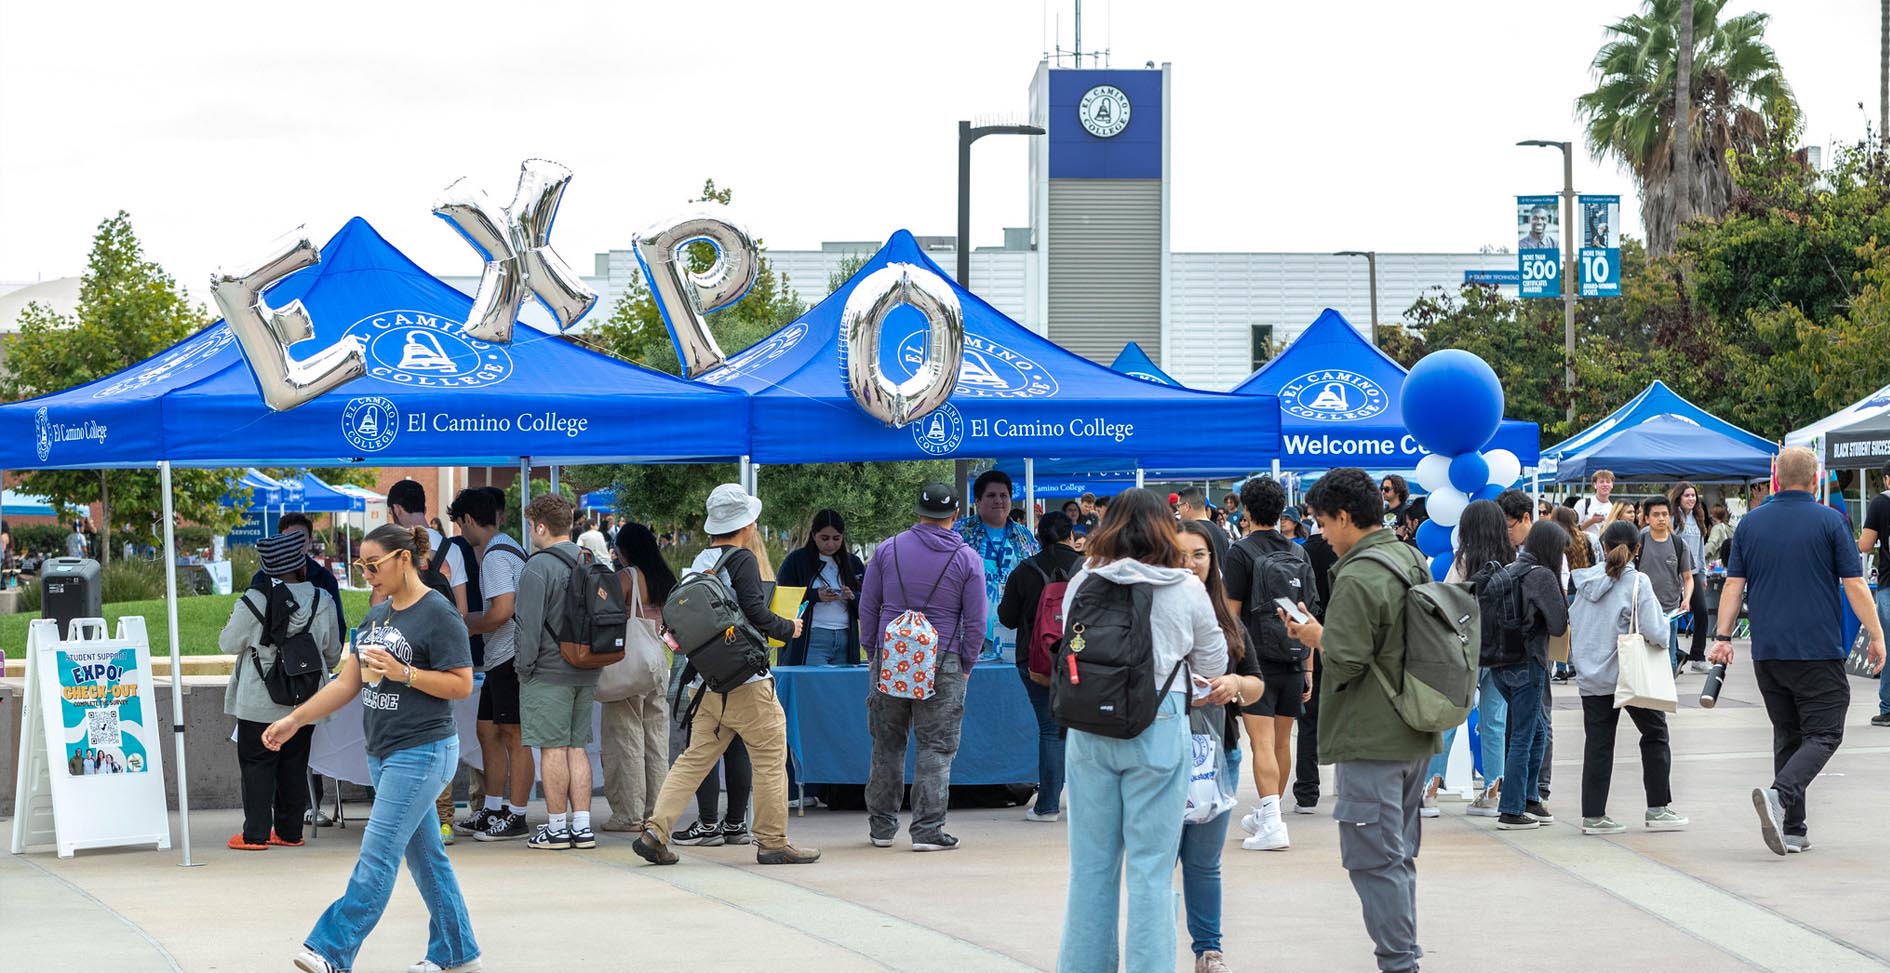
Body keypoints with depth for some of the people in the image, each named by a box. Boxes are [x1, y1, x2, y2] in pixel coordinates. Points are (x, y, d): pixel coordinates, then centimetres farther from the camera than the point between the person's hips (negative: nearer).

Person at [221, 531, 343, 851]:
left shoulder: (254, 601, -14)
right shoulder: (322, 601, -2)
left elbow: (229, 644, -4)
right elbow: (333, 653, 10)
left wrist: (232, 621, 17)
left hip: (259, 704, -4)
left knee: (257, 764, 4)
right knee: (294, 765, 13)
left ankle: (256, 833, 2)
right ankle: (290, 830, 17)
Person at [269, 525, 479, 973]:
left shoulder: (438, 614, -12)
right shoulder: (378, 614, 12)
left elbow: (462, 684, -15)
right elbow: (347, 682, 16)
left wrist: (403, 673, -22)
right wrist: (294, 720, 12)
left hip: (421, 753, -9)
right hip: (383, 752, 9)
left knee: (377, 856, -10)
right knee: (425, 855, 13)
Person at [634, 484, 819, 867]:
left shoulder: (700, 562, 12)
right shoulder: (742, 559, -10)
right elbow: (756, 613, -17)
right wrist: (788, 628, 0)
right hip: (747, 680, -7)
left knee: (695, 759, 9)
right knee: (771, 759, 3)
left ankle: (655, 830, 0)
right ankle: (772, 842, 6)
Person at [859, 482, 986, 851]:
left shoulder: (887, 550, 3)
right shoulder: (967, 559, -2)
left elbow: (867, 608, 7)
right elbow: (976, 621, -2)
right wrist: (966, 665, 9)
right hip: (942, 665, -2)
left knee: (887, 744, 12)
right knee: (936, 747, 2)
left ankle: (882, 825, 18)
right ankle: (928, 829, -2)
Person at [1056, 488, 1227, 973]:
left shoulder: (1081, 584, 1)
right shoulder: (1186, 589, -3)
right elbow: (1213, 665, 9)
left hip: (1088, 729, 3)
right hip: (1157, 730, -2)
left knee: (1091, 862, 12)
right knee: (1151, 866, 2)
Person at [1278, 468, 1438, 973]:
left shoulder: (1357, 579, -20)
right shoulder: (1413, 561, 9)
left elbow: (1345, 662, -22)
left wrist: (1316, 635, -3)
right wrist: (1327, 631, 14)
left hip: (1371, 739, -9)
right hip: (1414, 737, 9)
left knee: (1374, 859, -3)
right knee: (1398, 853, 17)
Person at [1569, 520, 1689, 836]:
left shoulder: (1585, 580, 2)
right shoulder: (1637, 583, -12)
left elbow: (1570, 624, 8)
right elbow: (1656, 633, -18)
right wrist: (1665, 630, 3)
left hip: (1590, 676, 4)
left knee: (1598, 742, 7)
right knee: (1655, 734, 12)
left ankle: (1593, 814, 5)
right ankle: (1658, 809, 12)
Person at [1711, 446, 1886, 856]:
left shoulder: (1750, 523, 6)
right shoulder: (1829, 521, -4)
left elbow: (1733, 584, 5)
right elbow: (1854, 584, -5)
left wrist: (1723, 636, 9)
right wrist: (1876, 635, 2)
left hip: (1767, 652, 4)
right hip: (1818, 650, -4)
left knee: (1787, 736, 13)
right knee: (1823, 734, -1)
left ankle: (1793, 829, 10)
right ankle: (1779, 795, -25)